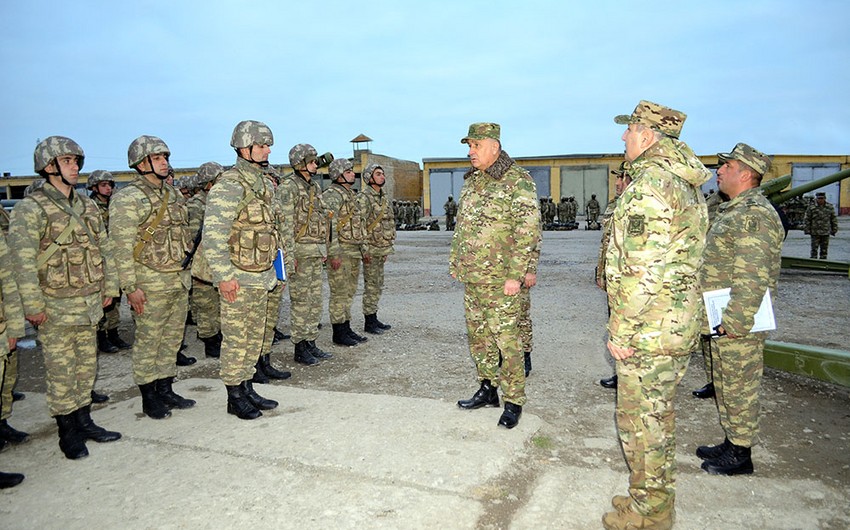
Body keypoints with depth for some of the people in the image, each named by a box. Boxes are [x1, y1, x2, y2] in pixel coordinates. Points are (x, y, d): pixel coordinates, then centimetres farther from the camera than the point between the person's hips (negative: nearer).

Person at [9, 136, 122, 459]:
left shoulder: (87, 205, 11)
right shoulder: (30, 209, -10)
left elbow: (105, 248, 16)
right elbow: (22, 260, -15)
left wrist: (110, 287, 12)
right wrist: (33, 305, -17)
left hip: (90, 303, 6)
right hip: (56, 308, -6)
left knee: (87, 367, 14)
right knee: (61, 372, 3)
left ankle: (84, 421, 28)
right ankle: (67, 432, 16)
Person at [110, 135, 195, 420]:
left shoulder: (173, 194, 13)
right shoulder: (127, 198, -10)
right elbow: (122, 247, -15)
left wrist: (188, 272, 18)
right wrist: (130, 287, -18)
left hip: (180, 279, 7)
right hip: (151, 283, -7)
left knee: (173, 338, 13)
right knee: (148, 341, 3)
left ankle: (165, 390, 26)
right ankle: (149, 398, 15)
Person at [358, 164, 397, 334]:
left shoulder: (383, 197, 15)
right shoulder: (364, 197, -13)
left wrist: (386, 249, 20)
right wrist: (364, 249, -21)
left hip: (382, 248, 9)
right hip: (371, 249, -9)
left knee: (378, 286, 13)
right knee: (371, 286, -4)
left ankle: (374, 319, 21)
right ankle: (368, 323, 3)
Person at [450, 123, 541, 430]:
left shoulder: (517, 180, -10)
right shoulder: (471, 182, 14)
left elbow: (528, 230, -15)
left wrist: (515, 275, -19)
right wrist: (457, 263, 16)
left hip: (500, 279, -8)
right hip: (471, 277, 8)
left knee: (506, 339, -3)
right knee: (477, 335, 15)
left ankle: (513, 402, 10)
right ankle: (488, 390, 29)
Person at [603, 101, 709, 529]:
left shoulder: (651, 183, -19)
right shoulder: (689, 185, 13)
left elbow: (645, 269, -25)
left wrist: (621, 330, -18)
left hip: (650, 330, -10)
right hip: (682, 325, 10)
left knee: (640, 420, 4)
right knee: (659, 414, 20)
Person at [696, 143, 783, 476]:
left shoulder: (756, 215, -18)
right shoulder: (731, 211, 16)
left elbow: (752, 279, -24)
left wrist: (733, 324, -24)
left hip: (738, 325, -10)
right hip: (720, 322, 10)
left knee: (740, 389, 3)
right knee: (724, 385, 19)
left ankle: (741, 455, 18)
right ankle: (731, 443, 33)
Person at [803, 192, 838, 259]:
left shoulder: (830, 207, 5)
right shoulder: (811, 207, -3)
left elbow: (834, 219, 11)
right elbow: (806, 219, -1)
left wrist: (834, 230, 8)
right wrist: (807, 230, -7)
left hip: (826, 233, 3)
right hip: (815, 233, -3)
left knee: (824, 250, 7)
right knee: (814, 249, -4)